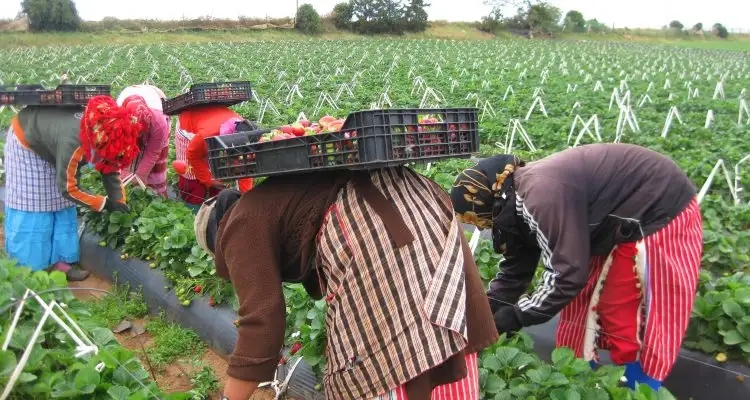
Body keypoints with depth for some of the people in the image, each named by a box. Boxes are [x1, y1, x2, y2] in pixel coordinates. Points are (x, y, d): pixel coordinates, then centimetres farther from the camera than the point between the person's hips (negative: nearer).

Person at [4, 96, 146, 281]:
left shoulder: (105, 138, -23)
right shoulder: (73, 143, -44)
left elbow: (111, 172, -9)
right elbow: (67, 189, -33)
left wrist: (120, 205, -16)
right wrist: (105, 203, -28)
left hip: (51, 145, 7)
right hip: (26, 144, -7)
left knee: (62, 206, 5)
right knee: (30, 207, -7)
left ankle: (59, 261, 12)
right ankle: (25, 270, 3)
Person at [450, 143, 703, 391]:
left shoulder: (543, 196, -32)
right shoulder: (519, 198, -2)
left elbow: (567, 273, -29)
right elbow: (515, 270, 6)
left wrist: (517, 315, -19)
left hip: (660, 214, -9)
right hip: (621, 221, 9)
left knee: (622, 316, -5)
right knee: (581, 304, 13)